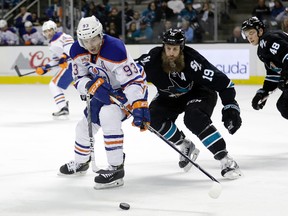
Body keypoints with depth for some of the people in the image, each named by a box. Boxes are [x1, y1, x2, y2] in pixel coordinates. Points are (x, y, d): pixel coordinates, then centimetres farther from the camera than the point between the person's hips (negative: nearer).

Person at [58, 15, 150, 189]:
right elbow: (80, 80, -7)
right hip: (105, 91, 8)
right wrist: (93, 86, -31)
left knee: (108, 115, -32)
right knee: (85, 125, 15)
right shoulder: (77, 51, -13)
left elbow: (133, 80, -34)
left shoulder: (115, 49, -34)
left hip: (126, 90, -7)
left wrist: (140, 107, -44)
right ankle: (80, 163, 44)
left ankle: (116, 169, -27)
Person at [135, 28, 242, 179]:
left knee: (194, 119, -32)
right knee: (154, 119, -17)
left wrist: (230, 108, -35)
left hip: (198, 92, -5)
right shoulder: (153, 59, -25)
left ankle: (225, 160, -27)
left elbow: (223, 83, -32)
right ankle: (185, 146, 8)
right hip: (169, 97, 5)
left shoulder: (192, 61, -34)